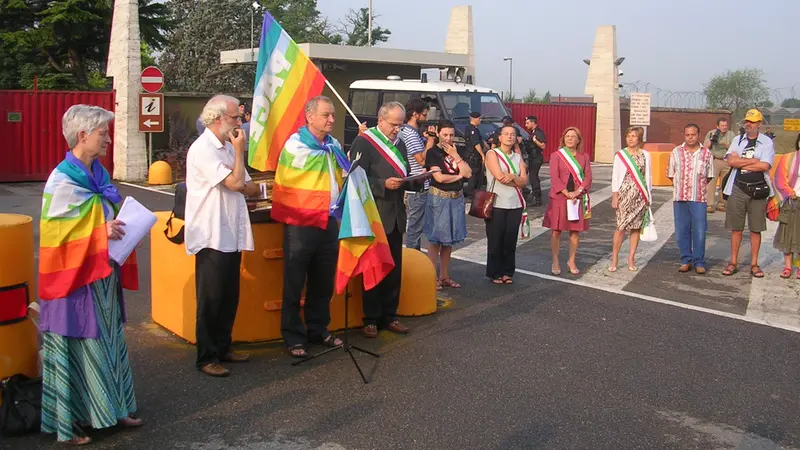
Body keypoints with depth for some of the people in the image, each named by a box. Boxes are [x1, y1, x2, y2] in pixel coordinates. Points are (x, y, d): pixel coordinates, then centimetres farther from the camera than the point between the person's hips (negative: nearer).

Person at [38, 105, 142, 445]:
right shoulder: (62, 181, -16)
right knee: (76, 346, 2)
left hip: (103, 275, 8)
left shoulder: (100, 174, 7)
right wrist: (100, 232, -22)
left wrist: (121, 226, -1)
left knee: (107, 340, 15)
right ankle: (68, 420, 16)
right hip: (75, 278, -8)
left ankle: (111, 408, 28)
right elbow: (54, 234, -16)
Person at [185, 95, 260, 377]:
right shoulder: (203, 149, -15)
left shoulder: (226, 147, 14)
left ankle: (222, 348, 28)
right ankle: (206, 358, 11)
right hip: (212, 237, -8)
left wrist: (262, 189, -8)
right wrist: (239, 150, -10)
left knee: (229, 298, 15)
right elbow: (236, 183, -22)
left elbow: (245, 186, 14)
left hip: (231, 235, 9)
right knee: (211, 300, 0)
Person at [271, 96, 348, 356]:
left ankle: (318, 330, 30)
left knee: (323, 284, 16)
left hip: (329, 222, 7)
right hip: (301, 224, -7)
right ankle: (294, 338, 12)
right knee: (294, 285, 3)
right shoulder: (296, 145, -9)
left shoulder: (333, 145, 11)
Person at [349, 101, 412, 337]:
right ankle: (371, 319, 11)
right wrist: (383, 185, -23)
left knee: (394, 268, 10)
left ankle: (389, 316, 20)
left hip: (395, 216, 7)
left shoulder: (400, 143, 15)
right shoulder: (364, 142, -8)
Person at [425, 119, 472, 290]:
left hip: (456, 199, 6)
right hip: (439, 198, -6)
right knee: (435, 239, -1)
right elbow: (439, 177, -16)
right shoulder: (433, 152, -6)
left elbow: (468, 173, -1)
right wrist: (458, 176, -3)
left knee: (449, 240, 11)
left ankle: (445, 276, 19)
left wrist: (455, 155, -7)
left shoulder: (457, 152, 11)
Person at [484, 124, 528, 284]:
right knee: (495, 241, 2)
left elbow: (525, 180, 2)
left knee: (510, 241, 5)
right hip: (496, 204, -4)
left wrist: (512, 177, -17)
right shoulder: (492, 154, -1)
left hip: (515, 205, 4)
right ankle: (495, 273, 12)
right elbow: (499, 176, -15)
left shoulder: (518, 157, 14)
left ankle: (507, 272, 16)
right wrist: (517, 181, -4)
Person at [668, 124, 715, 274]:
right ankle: (686, 260, 17)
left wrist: (699, 187, 3)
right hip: (679, 198, 1)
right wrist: (680, 188, 6)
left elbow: (709, 176, 10)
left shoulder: (706, 153, 5)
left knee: (699, 232, -1)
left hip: (699, 198, -1)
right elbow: (671, 174, 10)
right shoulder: (676, 152, 6)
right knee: (682, 231, 6)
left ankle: (699, 262, 10)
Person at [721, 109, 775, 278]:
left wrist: (741, 163, -8)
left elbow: (765, 166, -13)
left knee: (756, 229, 5)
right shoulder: (737, 141, 8)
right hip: (738, 189, 2)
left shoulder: (766, 142, 0)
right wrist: (754, 160, -10)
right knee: (736, 228, 6)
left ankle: (754, 264, 13)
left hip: (758, 190, -2)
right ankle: (733, 262, 13)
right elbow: (731, 161, -8)